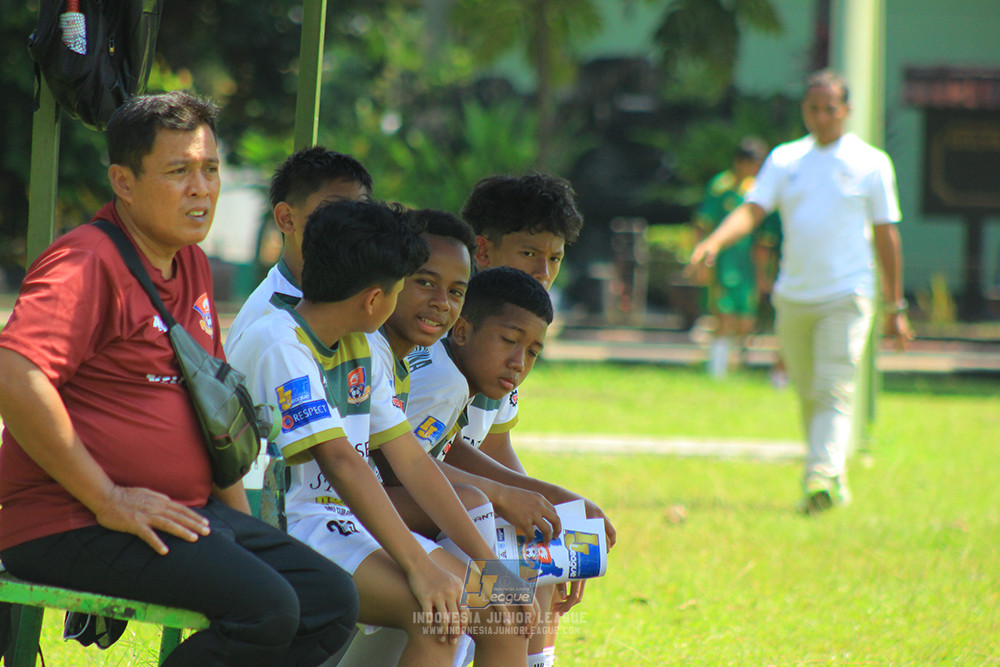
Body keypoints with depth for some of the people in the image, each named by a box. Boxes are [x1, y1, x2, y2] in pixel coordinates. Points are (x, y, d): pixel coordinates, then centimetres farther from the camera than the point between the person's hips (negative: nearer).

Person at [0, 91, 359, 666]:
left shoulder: (192, 265, 18)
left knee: (332, 601, -2)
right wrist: (108, 501, -23)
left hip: (188, 513, 10)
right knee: (264, 607, -25)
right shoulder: (87, 263, -12)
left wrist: (242, 524, 18)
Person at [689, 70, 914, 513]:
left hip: (846, 297, -4)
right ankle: (835, 482, 22)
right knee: (807, 395, 9)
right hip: (792, 298, 4)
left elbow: (886, 236, 6)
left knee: (834, 390, -17)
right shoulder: (784, 159, 9)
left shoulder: (871, 163, 3)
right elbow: (753, 210, -2)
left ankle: (823, 477, -28)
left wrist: (895, 308, 6)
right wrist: (714, 242, -23)